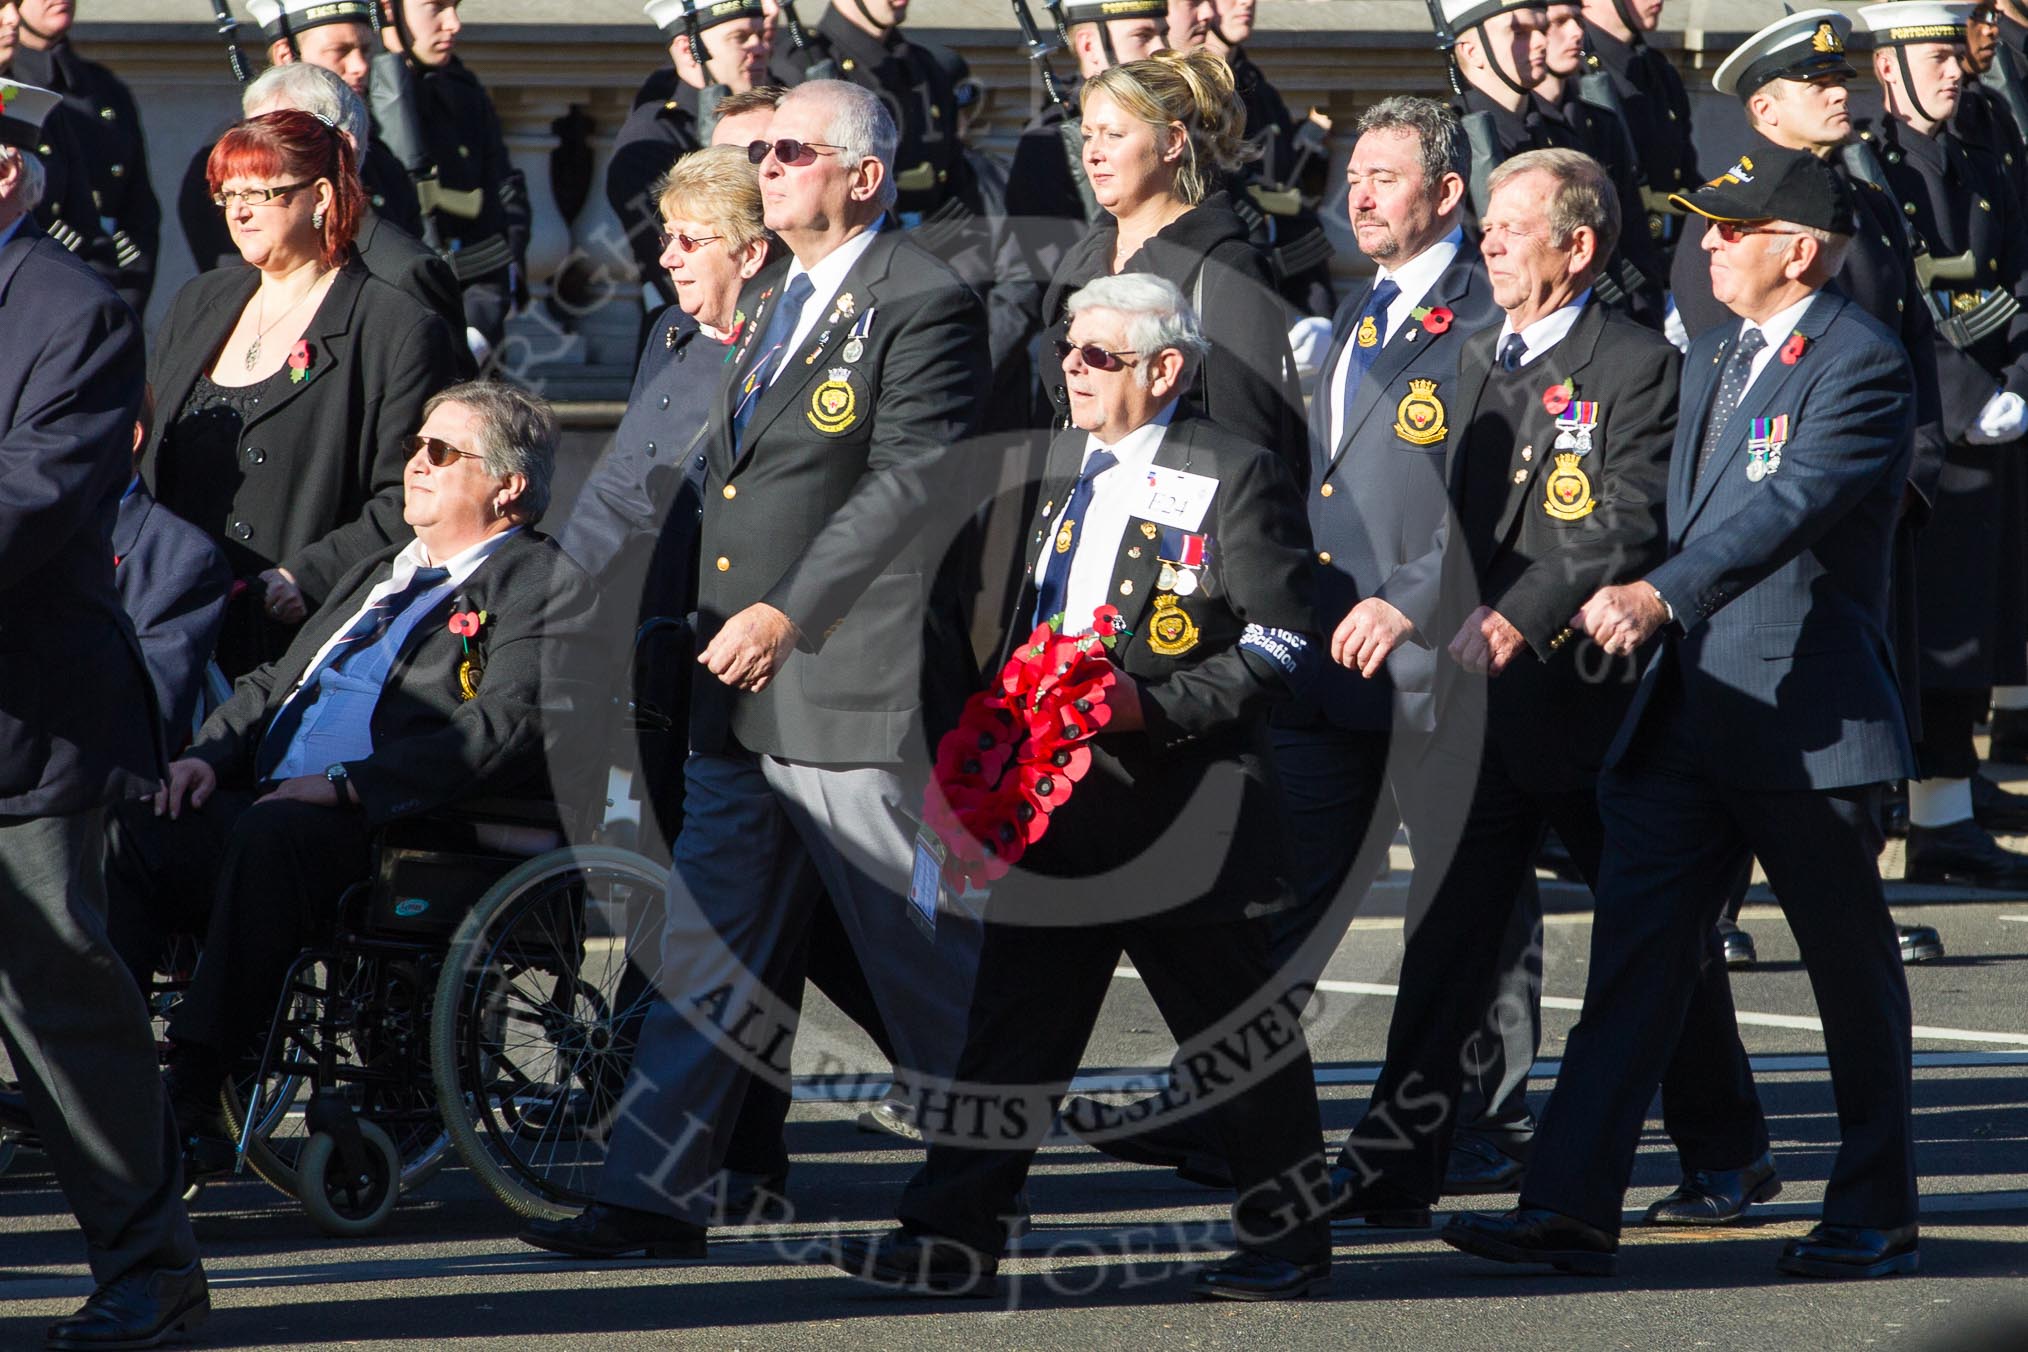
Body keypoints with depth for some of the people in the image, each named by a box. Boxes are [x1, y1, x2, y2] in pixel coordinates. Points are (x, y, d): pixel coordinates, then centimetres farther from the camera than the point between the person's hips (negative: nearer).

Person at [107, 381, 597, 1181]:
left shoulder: (546, 584, 3)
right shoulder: (378, 576, 31)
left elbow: (507, 730, -12)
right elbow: (274, 685, 30)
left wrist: (349, 784, -20)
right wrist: (212, 754, 6)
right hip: (270, 809, 8)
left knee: (270, 837, -37)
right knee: (131, 828, -18)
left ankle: (194, 1098, -37)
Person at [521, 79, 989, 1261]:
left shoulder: (924, 304, -11)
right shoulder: (769, 301, 18)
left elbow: (912, 486, -19)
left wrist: (788, 615, -22)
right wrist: (726, 626, 17)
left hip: (851, 691, -9)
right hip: (740, 693, 9)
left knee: (925, 960, 0)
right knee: (703, 946, 7)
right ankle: (658, 1197, 8)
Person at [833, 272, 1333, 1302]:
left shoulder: (1233, 475, -6)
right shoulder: (1056, 465, 14)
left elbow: (1281, 639, -10)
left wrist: (1157, 707, -18)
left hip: (1181, 803, -6)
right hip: (1057, 793, 6)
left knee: (1228, 1018, 2)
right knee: (1014, 1013, 4)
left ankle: (1289, 1235, 14)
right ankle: (953, 1237, 4)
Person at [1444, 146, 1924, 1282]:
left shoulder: (1863, 364, -13)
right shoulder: (1710, 359, 15)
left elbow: (1791, 506, -27)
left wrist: (1661, 595, -37)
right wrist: (1615, 600, 15)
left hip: (1806, 713, -7)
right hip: (1687, 708, 7)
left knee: (1852, 966, 6)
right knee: (1635, 947, -1)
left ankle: (1879, 1216, 18)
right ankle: (1574, 1210, -5)